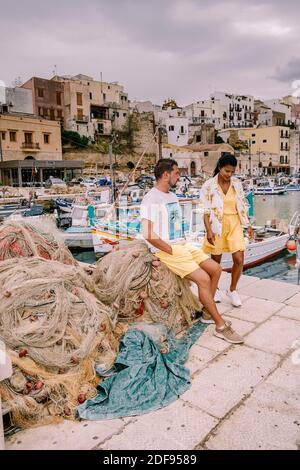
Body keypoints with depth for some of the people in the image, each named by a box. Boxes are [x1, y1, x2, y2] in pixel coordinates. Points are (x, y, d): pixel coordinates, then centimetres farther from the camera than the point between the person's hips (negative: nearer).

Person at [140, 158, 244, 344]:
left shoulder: (172, 196, 14)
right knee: (204, 278, -19)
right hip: (166, 250, -9)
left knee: (216, 269, 4)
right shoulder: (151, 199, -15)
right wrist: (172, 251, -18)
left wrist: (184, 244, 7)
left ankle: (207, 312, 16)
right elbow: (149, 235, -23)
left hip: (182, 245, 9)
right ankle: (221, 326, -4)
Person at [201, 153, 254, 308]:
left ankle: (232, 290, 19)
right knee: (216, 260, 9)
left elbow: (242, 206, 11)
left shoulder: (237, 183, 3)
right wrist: (209, 231, -17)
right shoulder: (209, 186, -9)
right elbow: (206, 211, -9)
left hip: (234, 224, 3)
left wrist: (248, 225, 9)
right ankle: (214, 289, 31)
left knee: (239, 259, -3)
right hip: (217, 225, -3)